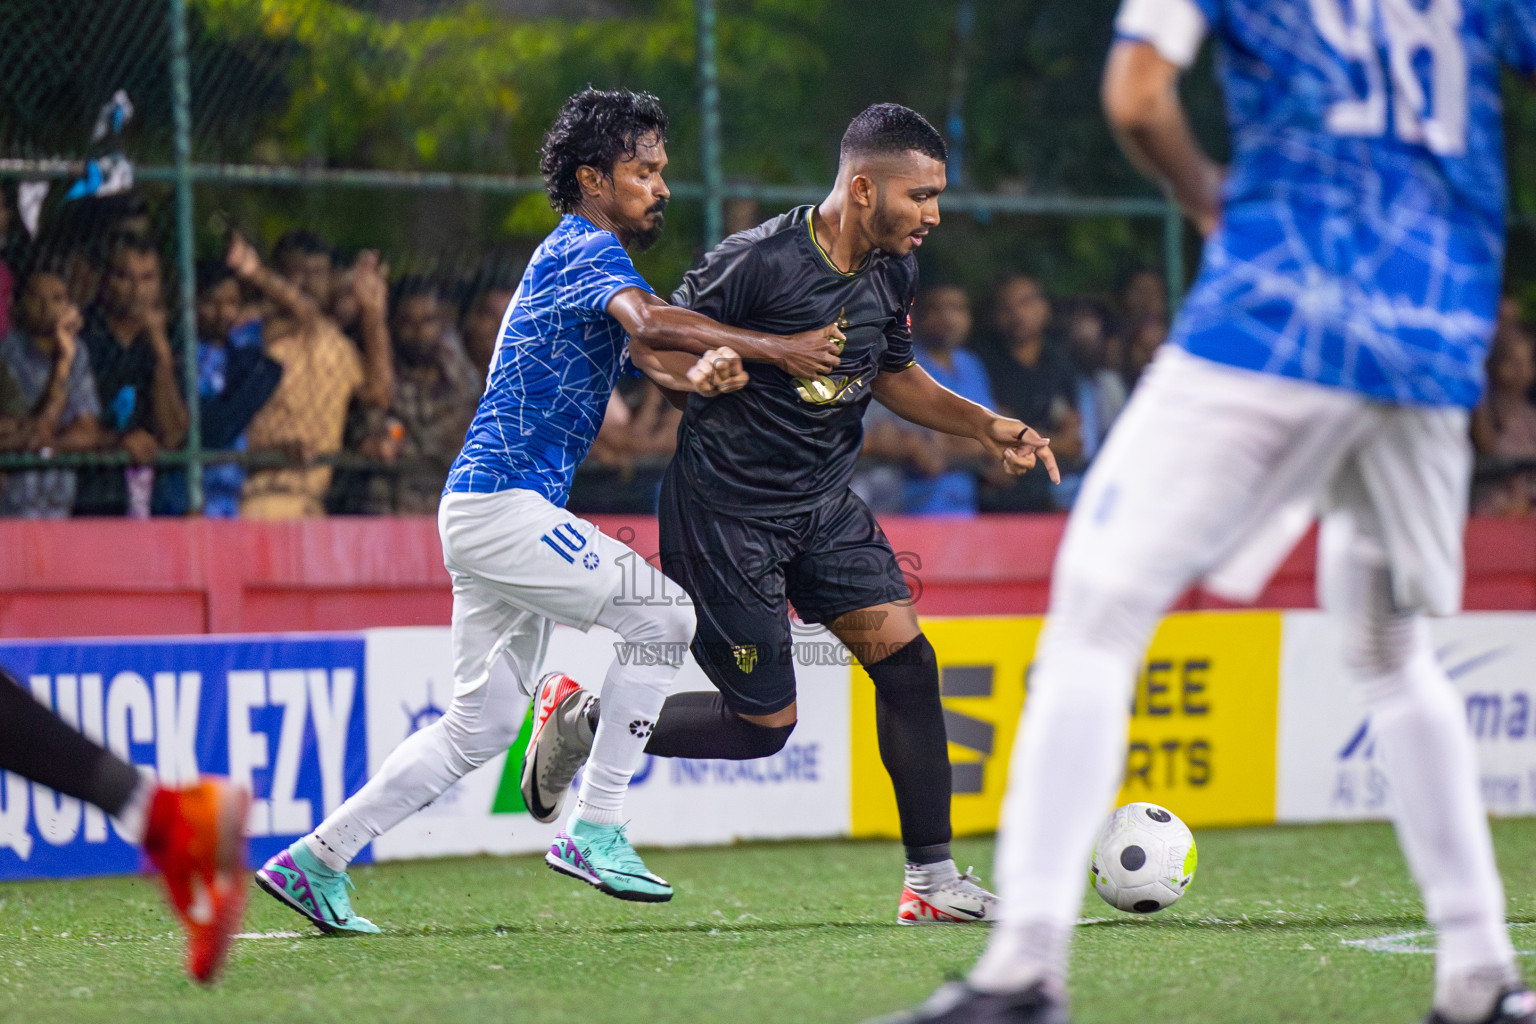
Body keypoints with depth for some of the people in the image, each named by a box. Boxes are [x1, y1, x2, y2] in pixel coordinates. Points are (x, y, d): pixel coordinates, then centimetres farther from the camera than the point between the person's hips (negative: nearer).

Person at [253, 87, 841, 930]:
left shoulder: (580, 256, 21)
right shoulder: (586, 249, -9)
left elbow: (652, 355, 8)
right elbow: (650, 322, -30)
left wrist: (704, 371, -15)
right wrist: (774, 347, -28)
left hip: (489, 508, 10)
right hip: (504, 505, -10)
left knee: (482, 723, 11)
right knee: (662, 619, -11)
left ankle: (315, 859, 11)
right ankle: (595, 829, -8)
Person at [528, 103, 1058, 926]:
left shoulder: (893, 273, 1)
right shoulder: (757, 262, -22)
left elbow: (895, 377, 19)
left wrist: (985, 426, 6)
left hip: (822, 503, 7)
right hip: (725, 510, -7)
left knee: (906, 657, -8)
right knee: (764, 724, -4)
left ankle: (931, 880, -1)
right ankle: (583, 725, 18)